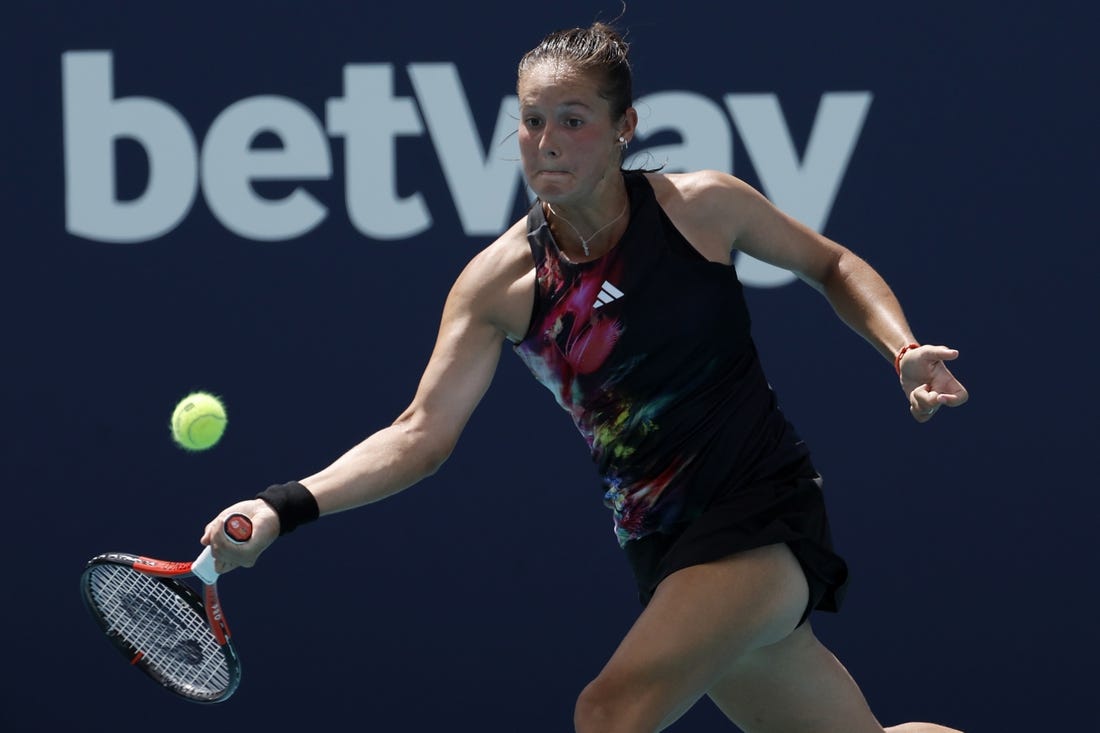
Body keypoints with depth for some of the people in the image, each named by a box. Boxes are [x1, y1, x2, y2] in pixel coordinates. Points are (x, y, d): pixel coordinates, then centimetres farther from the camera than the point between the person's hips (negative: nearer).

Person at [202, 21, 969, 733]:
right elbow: (422, 433, -9)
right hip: (667, 549, 4)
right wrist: (287, 507, -23)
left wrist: (905, 352, -9)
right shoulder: (500, 282, -4)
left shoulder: (702, 206, -9)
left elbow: (834, 266, 8)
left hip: (765, 515, -4)